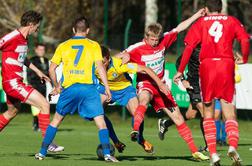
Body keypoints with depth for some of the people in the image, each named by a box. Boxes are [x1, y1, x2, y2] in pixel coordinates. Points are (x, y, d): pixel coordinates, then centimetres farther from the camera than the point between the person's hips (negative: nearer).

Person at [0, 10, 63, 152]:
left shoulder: (24, 39, 12)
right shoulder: (13, 37, -18)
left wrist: (38, 71, 30)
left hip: (15, 82, 11)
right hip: (12, 82, -11)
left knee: (12, 111, 28)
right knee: (44, 104, -12)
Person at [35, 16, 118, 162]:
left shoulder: (63, 46, 13)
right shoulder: (94, 45, 7)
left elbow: (52, 69, 13)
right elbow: (100, 67, -2)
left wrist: (56, 86, 27)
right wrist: (107, 87, 0)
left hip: (68, 88, 2)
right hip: (88, 87, -2)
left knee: (56, 120, 17)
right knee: (100, 121, -1)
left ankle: (42, 152, 19)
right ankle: (107, 154, -14)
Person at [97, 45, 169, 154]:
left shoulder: (119, 65, -37)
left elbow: (144, 69, -30)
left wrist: (160, 84, -29)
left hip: (124, 88, -2)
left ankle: (141, 140, 15)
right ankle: (115, 141, -7)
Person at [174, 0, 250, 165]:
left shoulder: (200, 23, 12)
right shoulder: (232, 21, 13)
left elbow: (189, 47, 2)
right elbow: (245, 40, -2)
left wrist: (180, 71, 6)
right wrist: (244, 59, 15)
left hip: (207, 65, 0)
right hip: (227, 65, 0)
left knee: (208, 115, 11)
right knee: (230, 116, 4)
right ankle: (233, 145, -23)